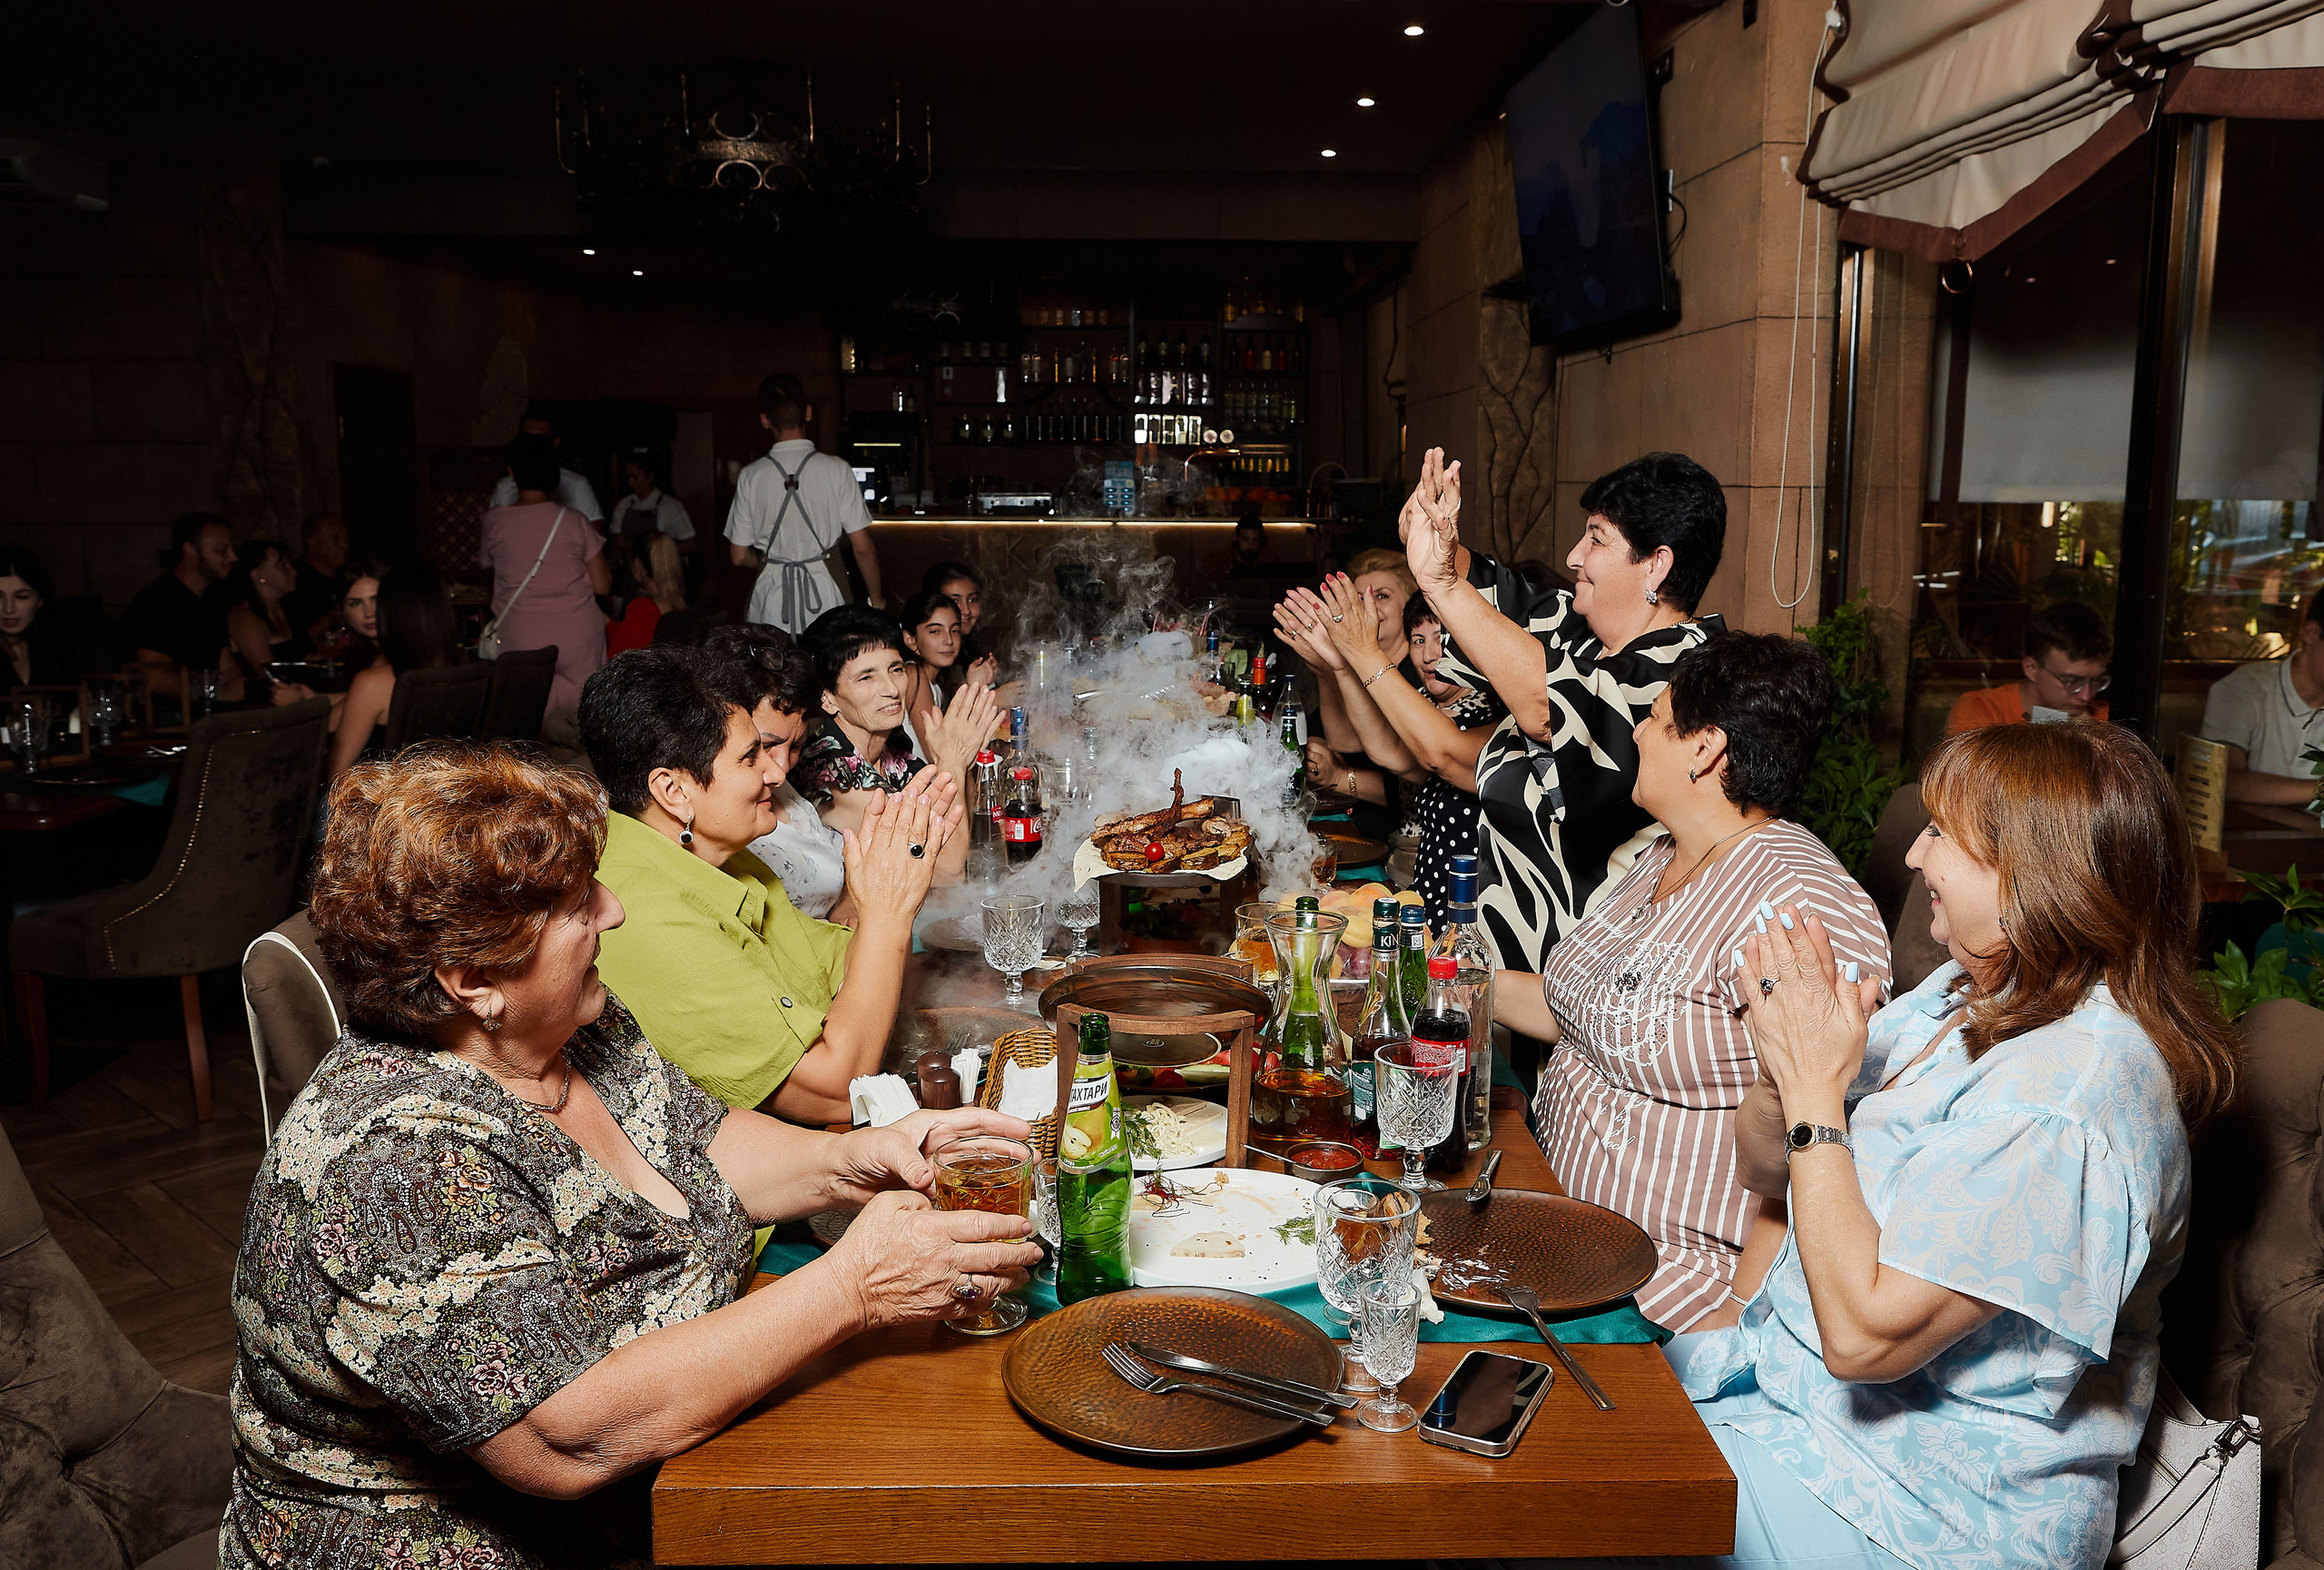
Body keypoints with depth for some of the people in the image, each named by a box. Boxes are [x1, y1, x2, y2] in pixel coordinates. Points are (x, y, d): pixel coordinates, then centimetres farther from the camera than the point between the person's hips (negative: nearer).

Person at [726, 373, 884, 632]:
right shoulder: (836, 469, -4)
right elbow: (863, 548, -3)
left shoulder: (751, 476, 0)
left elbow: (739, 556, 5)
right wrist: (877, 600, 9)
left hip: (772, 596, 1)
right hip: (823, 589, -1)